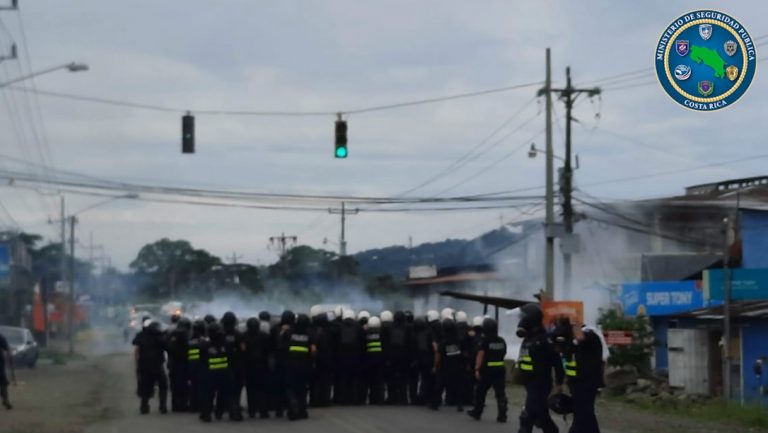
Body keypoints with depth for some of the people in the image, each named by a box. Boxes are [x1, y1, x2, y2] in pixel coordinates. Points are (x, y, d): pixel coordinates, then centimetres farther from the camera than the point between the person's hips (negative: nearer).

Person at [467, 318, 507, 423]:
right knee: (501, 393, 0)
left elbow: (480, 355, -15)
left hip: (487, 370, -4)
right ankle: (502, 415, -8)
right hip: (500, 369, 4)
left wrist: (477, 369, -17)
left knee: (481, 392, 13)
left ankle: (477, 412, 22)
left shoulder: (485, 340, -9)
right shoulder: (502, 341, 7)